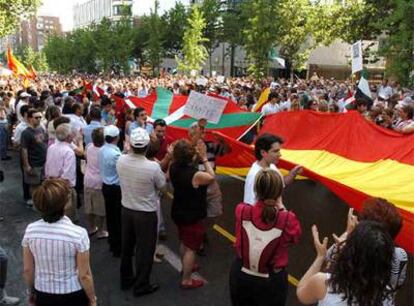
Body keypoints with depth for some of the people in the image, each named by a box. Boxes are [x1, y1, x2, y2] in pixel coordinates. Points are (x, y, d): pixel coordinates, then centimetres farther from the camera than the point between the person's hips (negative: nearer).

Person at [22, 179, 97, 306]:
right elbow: (84, 275, -17)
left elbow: (27, 270, -3)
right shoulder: (78, 234, -26)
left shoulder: (30, 231, -15)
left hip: (43, 296, 3)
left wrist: (32, 292, 15)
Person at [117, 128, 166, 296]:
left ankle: (126, 279, 39)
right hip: (146, 214, -5)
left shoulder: (121, 161, -12)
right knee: (144, 250, 11)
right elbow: (162, 185, -7)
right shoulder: (153, 167, -26)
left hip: (126, 210, 5)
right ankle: (141, 286, 24)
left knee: (127, 246, 21)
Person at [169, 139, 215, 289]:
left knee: (184, 242, 27)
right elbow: (211, 177, -12)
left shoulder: (174, 168, -11)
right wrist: (204, 158, -10)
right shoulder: (195, 175, -31)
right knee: (191, 248, 7)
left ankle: (186, 267, 48)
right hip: (193, 216, -7)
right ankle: (186, 280, 19)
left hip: (178, 212, 8)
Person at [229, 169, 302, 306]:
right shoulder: (287, 220, -28)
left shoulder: (241, 211, -22)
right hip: (271, 282, -2)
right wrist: (281, 208, -3)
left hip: (241, 277, 2)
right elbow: (296, 236, -4)